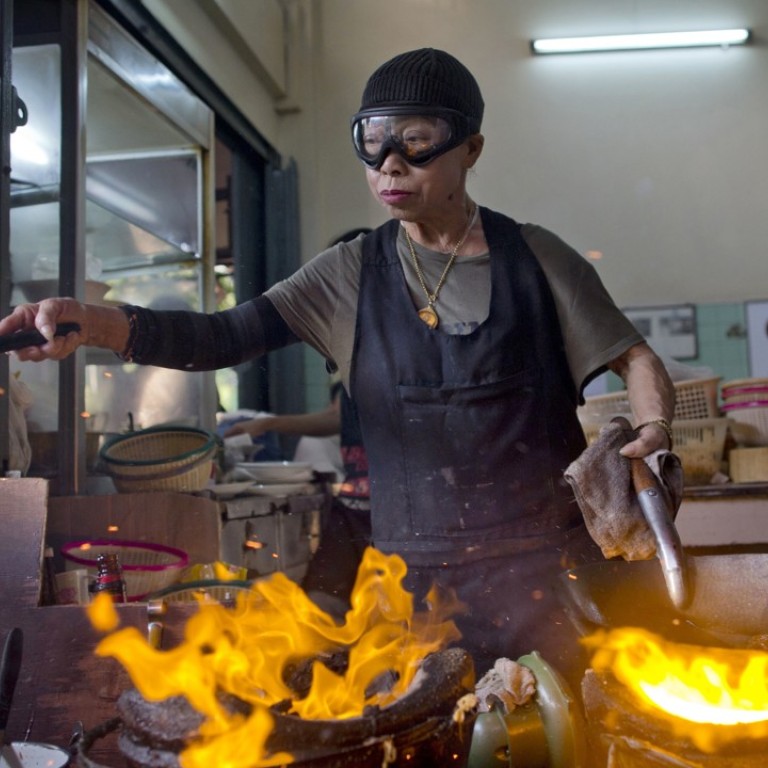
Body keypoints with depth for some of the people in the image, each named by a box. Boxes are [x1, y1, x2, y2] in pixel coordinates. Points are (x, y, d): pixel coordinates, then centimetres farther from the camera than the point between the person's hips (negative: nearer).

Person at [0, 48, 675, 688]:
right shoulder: (353, 275, 4)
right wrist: (94, 322, -20)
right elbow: (223, 337, -5)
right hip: (419, 571, 1)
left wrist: (654, 431, -13)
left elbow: (634, 358, 8)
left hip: (548, 565, 0)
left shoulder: (535, 258, 1)